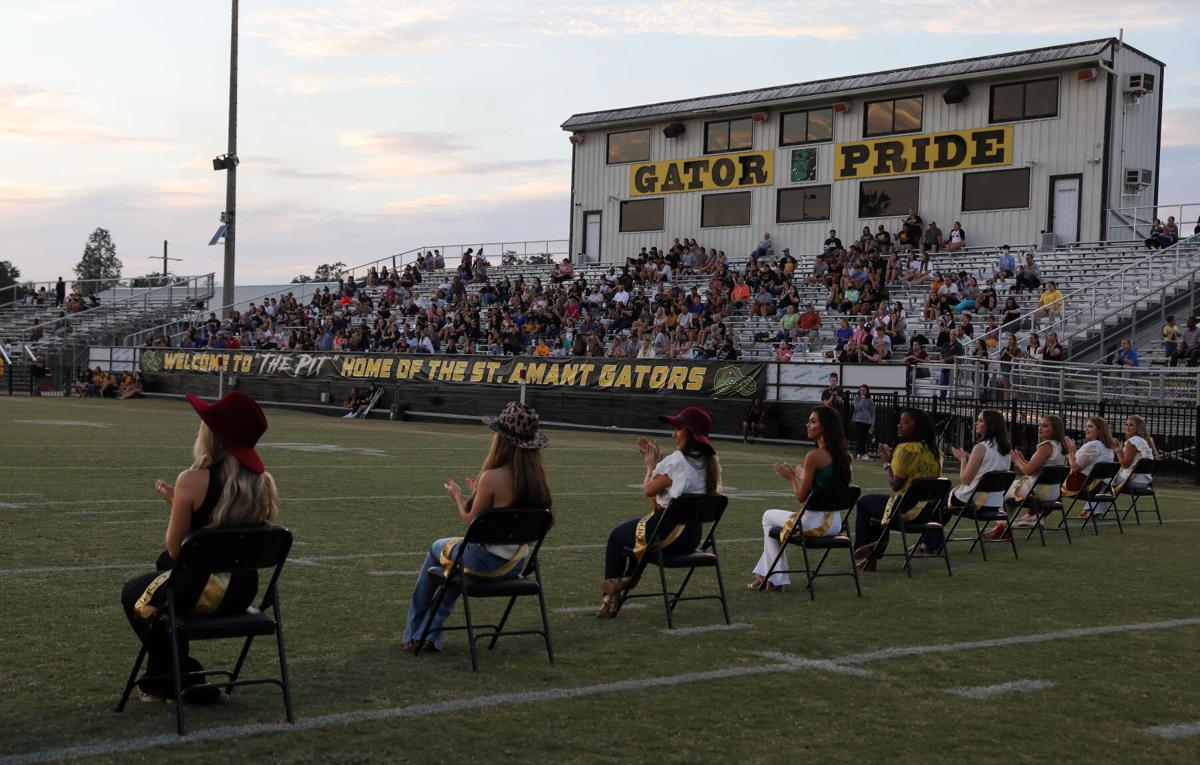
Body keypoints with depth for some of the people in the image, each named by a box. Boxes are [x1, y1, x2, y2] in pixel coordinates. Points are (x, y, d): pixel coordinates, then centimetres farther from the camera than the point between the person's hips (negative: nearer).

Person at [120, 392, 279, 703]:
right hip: (244, 591, 6)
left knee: (133, 593, 27)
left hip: (201, 592, -6)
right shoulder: (263, 482, -1)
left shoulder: (193, 480, -18)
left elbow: (175, 549, -11)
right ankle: (162, 680, 40)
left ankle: (186, 682, 24)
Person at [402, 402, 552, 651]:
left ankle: (413, 635, 38)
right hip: (516, 564, 6)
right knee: (458, 555, 35)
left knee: (437, 548, 26)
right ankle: (430, 636, 37)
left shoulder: (492, 478, -24)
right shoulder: (538, 477, -4)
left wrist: (458, 496, 5)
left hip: (487, 561, -6)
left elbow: (471, 522, -12)